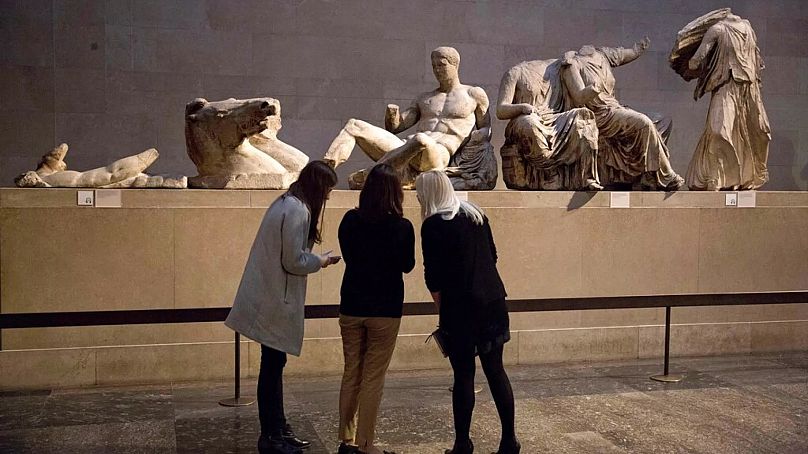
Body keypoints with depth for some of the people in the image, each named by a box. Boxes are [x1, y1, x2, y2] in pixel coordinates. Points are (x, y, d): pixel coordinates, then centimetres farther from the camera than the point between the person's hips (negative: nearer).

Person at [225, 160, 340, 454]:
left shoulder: (286, 204, 13)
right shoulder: (297, 210, -18)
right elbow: (294, 261, -19)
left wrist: (315, 257, 9)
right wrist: (321, 261, -4)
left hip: (270, 299, 10)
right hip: (275, 302, -10)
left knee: (273, 365, 16)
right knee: (272, 366, 0)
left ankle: (277, 430, 26)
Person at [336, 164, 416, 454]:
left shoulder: (350, 220, -3)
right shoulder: (402, 227, -13)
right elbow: (407, 265, 0)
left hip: (351, 307, 3)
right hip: (385, 310, -3)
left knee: (351, 374, 15)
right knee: (373, 378, 5)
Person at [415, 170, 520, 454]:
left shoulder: (433, 225, -8)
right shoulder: (476, 214, 11)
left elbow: (433, 276, -10)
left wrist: (442, 308, 0)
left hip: (461, 307, -6)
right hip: (493, 301, 6)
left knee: (464, 375, 3)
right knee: (495, 370, 11)